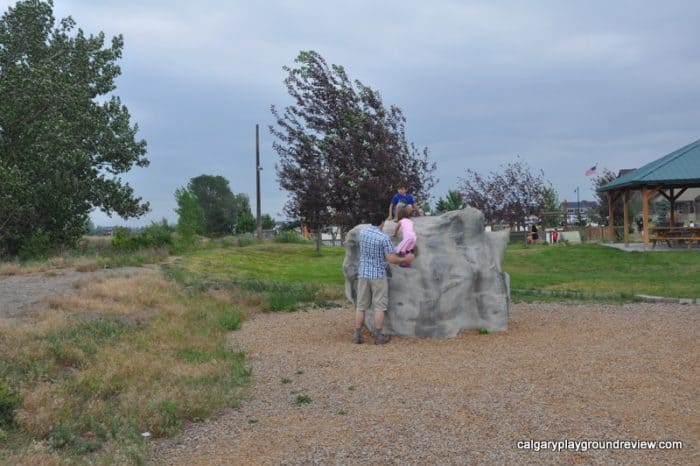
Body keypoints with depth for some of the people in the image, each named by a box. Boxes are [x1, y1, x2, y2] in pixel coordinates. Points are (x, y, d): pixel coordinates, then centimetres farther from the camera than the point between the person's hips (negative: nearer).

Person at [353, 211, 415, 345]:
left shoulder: (362, 232, 3)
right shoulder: (384, 237, -15)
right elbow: (391, 259, -16)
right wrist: (405, 259, 1)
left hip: (363, 273, 5)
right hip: (378, 275, -5)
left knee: (360, 306, 8)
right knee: (379, 306, 3)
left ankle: (357, 335, 8)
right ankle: (379, 336, 5)